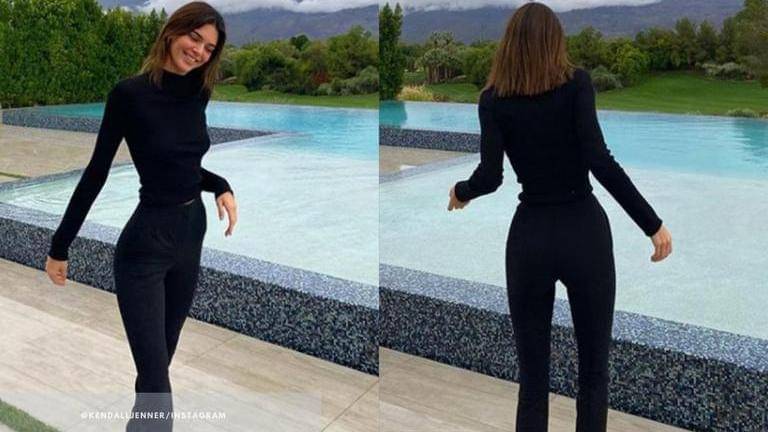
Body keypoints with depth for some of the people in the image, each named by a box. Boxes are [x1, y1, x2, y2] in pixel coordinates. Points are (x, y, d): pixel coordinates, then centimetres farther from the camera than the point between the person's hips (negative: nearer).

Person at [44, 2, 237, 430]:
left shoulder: (198, 93, 4)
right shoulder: (131, 93, -13)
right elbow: (96, 172, -8)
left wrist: (221, 187, -4)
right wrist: (60, 246, -3)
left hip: (192, 233, 6)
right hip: (145, 241, -6)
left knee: (162, 358, 22)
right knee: (155, 377, -4)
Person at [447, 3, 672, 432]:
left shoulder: (493, 98, 0)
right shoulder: (577, 82, -4)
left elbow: (490, 176, -10)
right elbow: (600, 160, -17)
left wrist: (461, 192, 11)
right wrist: (653, 224, -13)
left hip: (530, 237, 1)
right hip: (585, 232, -1)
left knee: (533, 377, 11)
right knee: (593, 371, 15)